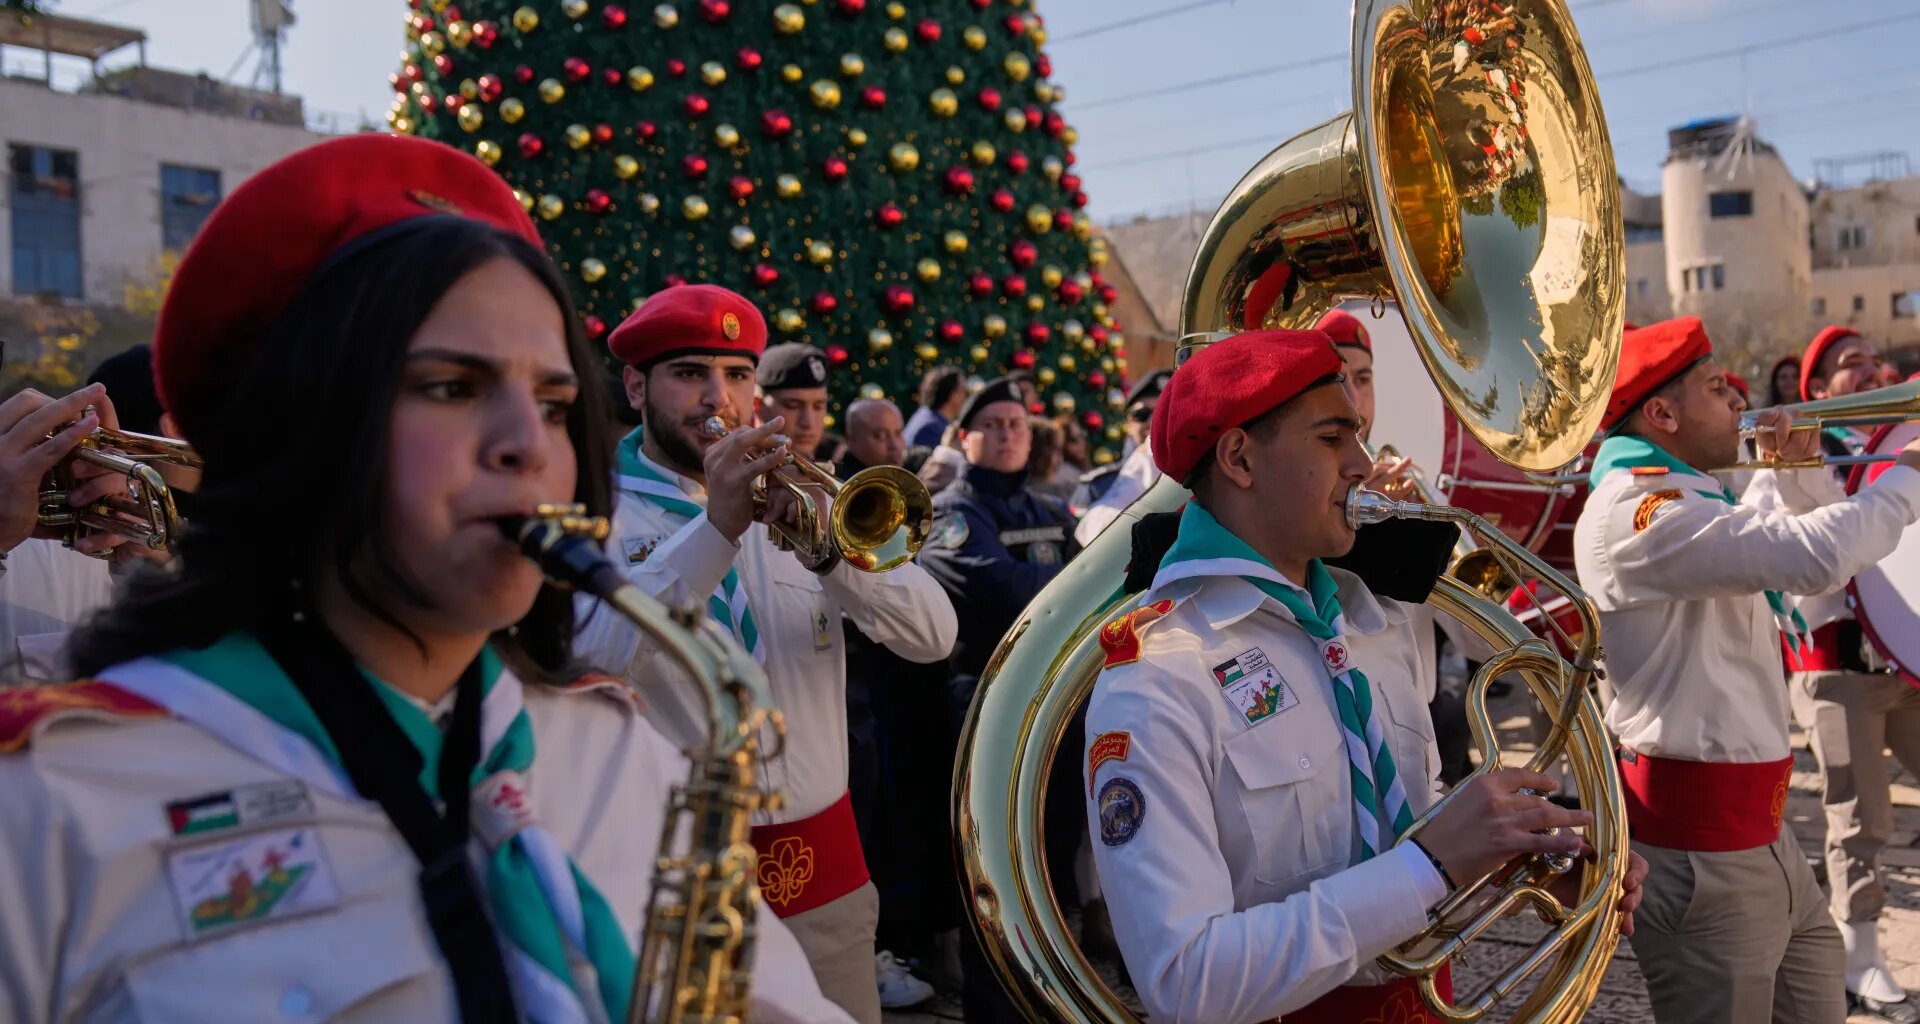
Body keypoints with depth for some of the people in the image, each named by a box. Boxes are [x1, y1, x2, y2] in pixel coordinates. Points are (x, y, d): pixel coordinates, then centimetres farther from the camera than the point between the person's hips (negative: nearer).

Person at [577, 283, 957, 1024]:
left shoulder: (794, 497, 5)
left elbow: (932, 637, -6)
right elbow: (583, 656, -23)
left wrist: (829, 544, -22)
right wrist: (715, 528, -31)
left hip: (821, 858, 3)